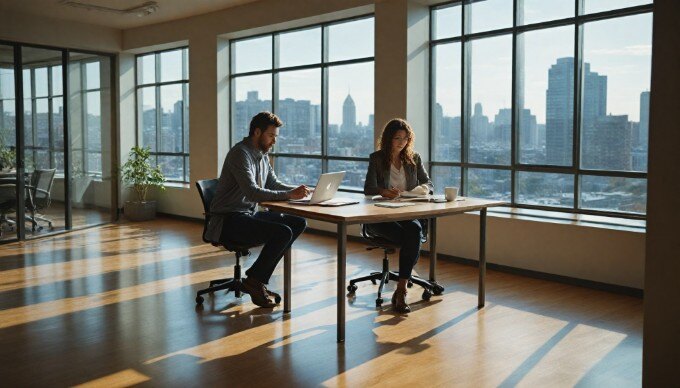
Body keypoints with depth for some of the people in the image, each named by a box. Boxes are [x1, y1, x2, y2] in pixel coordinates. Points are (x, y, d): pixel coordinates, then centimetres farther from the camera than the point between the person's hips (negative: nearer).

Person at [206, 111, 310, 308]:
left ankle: (257, 278, -1)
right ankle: (254, 281, -6)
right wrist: (289, 195, -28)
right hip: (229, 220, -10)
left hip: (250, 214, 10)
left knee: (299, 223, -1)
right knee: (283, 232, -26)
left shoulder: (263, 155, 13)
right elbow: (252, 192, -27)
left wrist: (298, 190, 1)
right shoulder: (240, 153, -17)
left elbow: (273, 184, 19)